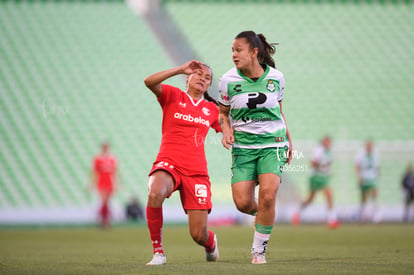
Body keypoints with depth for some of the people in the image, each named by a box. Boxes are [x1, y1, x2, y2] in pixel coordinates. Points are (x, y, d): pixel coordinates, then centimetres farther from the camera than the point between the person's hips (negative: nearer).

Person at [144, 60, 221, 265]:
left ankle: (211, 243, 37)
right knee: (155, 193, -40)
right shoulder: (173, 96, 6)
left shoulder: (212, 109, 15)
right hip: (168, 163, -2)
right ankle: (158, 252, -24)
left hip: (196, 171, 2)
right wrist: (181, 69, -12)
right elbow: (149, 81, -13)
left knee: (199, 235, -4)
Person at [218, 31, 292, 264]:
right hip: (243, 146, 1)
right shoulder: (228, 80, -3)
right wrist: (226, 130, -10)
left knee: (267, 196, -19)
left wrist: (288, 140, 17)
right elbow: (223, 113, 10)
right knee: (242, 203, -10)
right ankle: (261, 214, 28)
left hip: (273, 143, -1)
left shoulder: (276, 77, 0)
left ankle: (259, 250, -2)